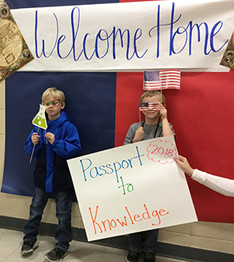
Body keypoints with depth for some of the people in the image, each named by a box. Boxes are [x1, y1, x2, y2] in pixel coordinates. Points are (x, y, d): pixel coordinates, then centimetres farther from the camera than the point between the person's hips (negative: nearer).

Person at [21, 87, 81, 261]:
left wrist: (56, 142, -30)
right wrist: (33, 143, -16)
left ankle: (62, 246, 28)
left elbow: (75, 149, -21)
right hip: (42, 176, 5)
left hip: (62, 178, -5)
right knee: (36, 209, 21)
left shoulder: (68, 127, -13)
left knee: (63, 213, 10)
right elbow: (30, 151, 6)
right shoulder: (39, 126, 2)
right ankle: (30, 239, 42)